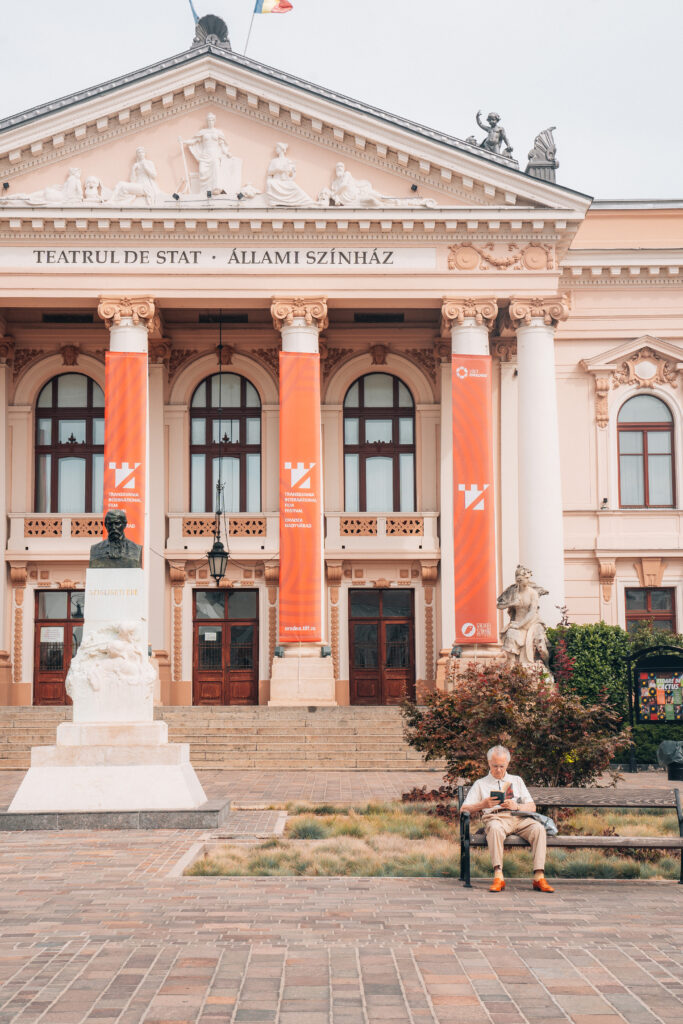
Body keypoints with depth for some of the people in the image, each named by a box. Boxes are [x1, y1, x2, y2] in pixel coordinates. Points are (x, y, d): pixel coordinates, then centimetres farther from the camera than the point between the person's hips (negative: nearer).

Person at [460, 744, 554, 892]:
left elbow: (532, 807, 18)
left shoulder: (516, 780, 28)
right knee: (495, 828, -39)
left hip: (520, 818, 2)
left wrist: (516, 806, -4)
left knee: (538, 828, -30)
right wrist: (483, 804, -7)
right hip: (496, 818, -2)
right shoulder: (480, 784, 22)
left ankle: (539, 877, -36)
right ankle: (498, 877, -46)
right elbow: (464, 809, 11)